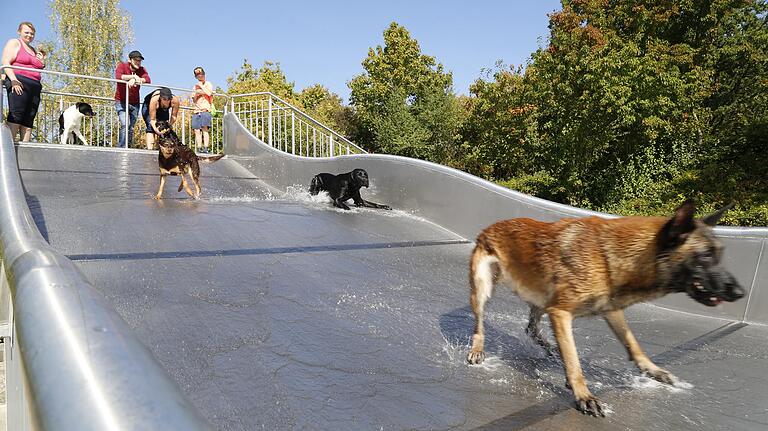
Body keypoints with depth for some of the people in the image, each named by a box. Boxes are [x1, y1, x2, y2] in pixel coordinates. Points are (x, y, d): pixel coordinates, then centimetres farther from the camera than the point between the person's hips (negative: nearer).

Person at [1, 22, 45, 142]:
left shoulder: (34, 50, 28)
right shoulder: (14, 43, 8)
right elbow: (5, 63, -5)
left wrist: (42, 64, 13)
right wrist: (14, 80, -19)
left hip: (35, 87, 7)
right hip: (19, 84, -7)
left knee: (29, 119, -3)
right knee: (15, 115, -16)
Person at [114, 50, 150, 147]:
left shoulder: (142, 70, 6)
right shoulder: (122, 66, -2)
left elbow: (148, 80, -14)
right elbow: (118, 76, -23)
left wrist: (135, 80, -27)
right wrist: (134, 76, -25)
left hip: (135, 103, 4)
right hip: (121, 102, -4)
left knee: (131, 128, 1)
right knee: (125, 125, -19)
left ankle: (127, 147, 8)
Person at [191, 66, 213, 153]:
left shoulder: (208, 84, 10)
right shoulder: (195, 86, 23)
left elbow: (209, 93, -10)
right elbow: (194, 100, 19)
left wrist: (201, 86, 0)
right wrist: (196, 93, 1)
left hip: (205, 110, -5)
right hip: (196, 111, 5)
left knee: (205, 129, -17)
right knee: (197, 130, -3)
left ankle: (205, 148, -22)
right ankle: (199, 149, -3)